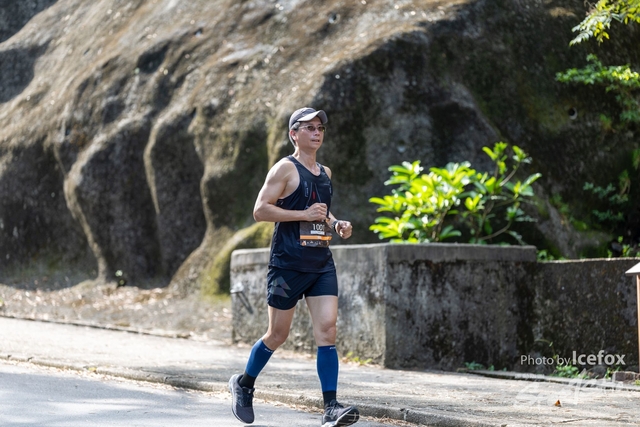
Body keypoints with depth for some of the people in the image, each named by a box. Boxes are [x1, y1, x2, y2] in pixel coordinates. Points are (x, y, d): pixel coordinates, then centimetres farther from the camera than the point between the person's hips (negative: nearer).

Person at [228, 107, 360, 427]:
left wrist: (335, 223, 11)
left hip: (321, 263, 6)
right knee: (278, 334, 5)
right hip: (288, 264, -5)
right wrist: (304, 214, -19)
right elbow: (260, 210, -13)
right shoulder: (285, 168, -6)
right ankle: (244, 384, 30)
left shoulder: (325, 172, 15)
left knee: (327, 329, -8)